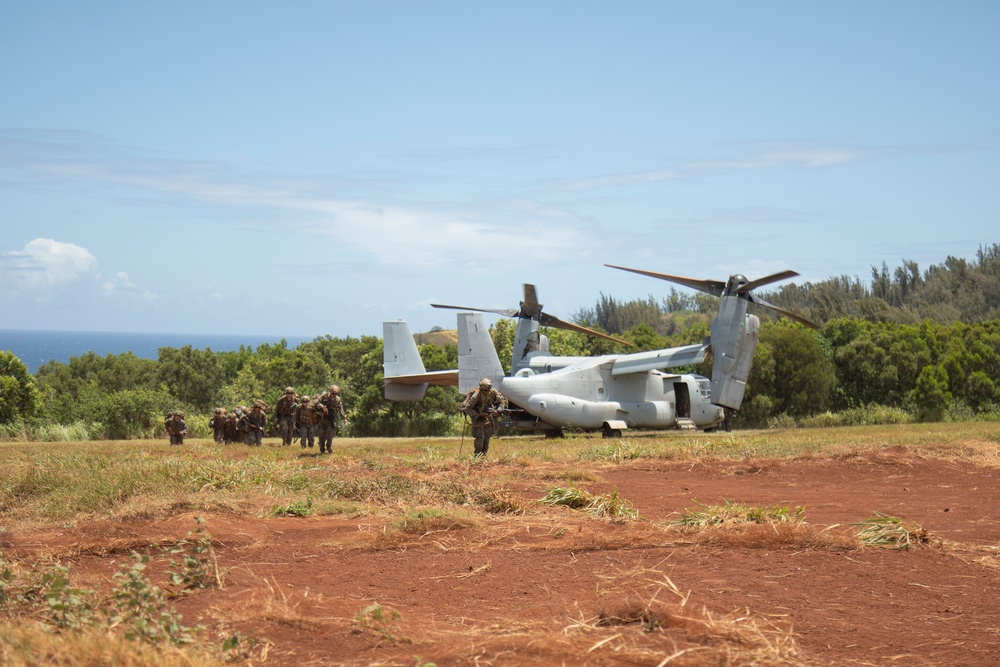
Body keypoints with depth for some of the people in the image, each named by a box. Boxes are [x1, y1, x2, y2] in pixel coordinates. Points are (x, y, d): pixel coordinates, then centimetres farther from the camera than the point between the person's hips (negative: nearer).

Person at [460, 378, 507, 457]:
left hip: (488, 417, 5)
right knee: (480, 437, -13)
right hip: (477, 417, -5)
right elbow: (467, 409, -25)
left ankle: (484, 454, 19)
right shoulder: (476, 395, -28)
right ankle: (477, 455, -1)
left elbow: (502, 400, 2)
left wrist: (498, 410, -13)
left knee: (487, 437, 7)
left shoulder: (493, 392, -14)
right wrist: (478, 415, -27)